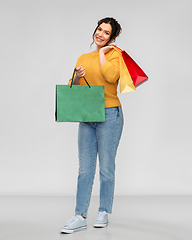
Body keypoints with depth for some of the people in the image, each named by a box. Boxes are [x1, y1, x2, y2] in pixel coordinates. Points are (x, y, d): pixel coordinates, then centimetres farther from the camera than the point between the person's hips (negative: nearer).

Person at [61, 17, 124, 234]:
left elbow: (111, 76, -22)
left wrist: (102, 52, -9)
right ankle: (80, 217, 6)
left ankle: (104, 212, 18)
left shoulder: (114, 54, -1)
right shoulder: (83, 58, 15)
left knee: (106, 167, 3)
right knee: (85, 169, 3)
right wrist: (77, 78, -7)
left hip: (109, 116, -5)